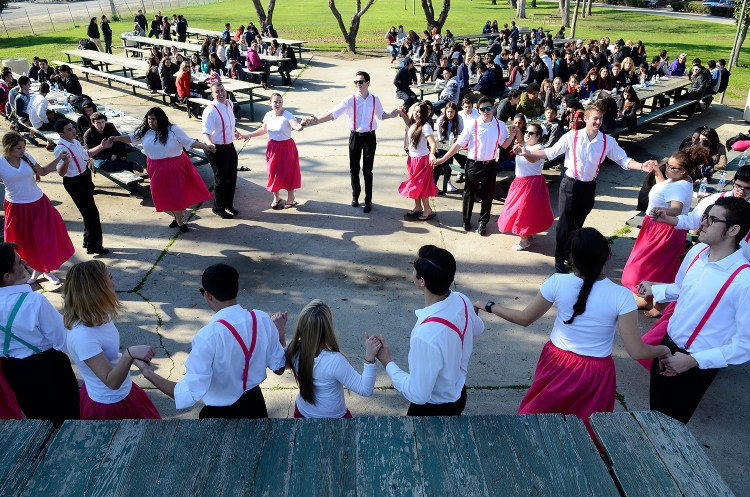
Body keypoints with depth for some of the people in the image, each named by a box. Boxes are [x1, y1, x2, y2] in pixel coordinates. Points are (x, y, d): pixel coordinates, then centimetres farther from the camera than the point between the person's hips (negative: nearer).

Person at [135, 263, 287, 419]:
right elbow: (279, 368, -4)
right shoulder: (262, 319, -15)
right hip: (255, 404, 4)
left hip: (221, 413, -4)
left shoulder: (208, 337, -29)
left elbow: (189, 395, -26)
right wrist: (279, 332, 10)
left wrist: (147, 372, -16)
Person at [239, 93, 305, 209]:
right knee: (273, 172, 11)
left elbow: (297, 127, -34)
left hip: (286, 147, -5)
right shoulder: (268, 115, -1)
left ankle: (291, 199, 20)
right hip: (273, 147, 5)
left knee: (288, 173, 4)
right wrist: (247, 136, 16)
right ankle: (276, 198, 29)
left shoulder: (288, 116, -17)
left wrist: (302, 124, -57)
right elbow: (263, 130, 16)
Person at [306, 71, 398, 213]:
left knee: (367, 170, 4)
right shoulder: (350, 100, -10)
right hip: (355, 136, 0)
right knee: (354, 169, 11)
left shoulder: (375, 100, -3)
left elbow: (381, 115, 14)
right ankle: (355, 196, 33)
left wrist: (391, 115, -6)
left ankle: (368, 200, 16)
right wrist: (318, 121, -28)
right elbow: (333, 113, -16)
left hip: (370, 137, 0)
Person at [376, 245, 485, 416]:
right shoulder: (461, 300, -18)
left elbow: (418, 395, -30)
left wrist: (387, 362, -20)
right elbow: (478, 329, 7)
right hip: (458, 394, 7)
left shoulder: (427, 336, -42)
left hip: (434, 408, -7)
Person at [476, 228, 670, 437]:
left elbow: (524, 319, -6)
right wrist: (664, 350, 3)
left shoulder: (558, 282, -18)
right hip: (595, 373, -1)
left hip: (558, 363, 1)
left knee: (535, 416, 25)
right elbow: (636, 351, -18)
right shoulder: (621, 296, -22)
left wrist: (488, 306, 8)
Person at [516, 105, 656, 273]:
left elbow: (623, 160, 0)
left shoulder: (608, 141, -3)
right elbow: (551, 152, -6)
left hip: (589, 187, 3)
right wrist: (528, 153, -16)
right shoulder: (572, 136, -10)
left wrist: (641, 166, -17)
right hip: (571, 184, -3)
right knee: (565, 221, -2)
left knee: (578, 223, 16)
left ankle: (569, 253, 34)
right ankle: (559, 258, 12)